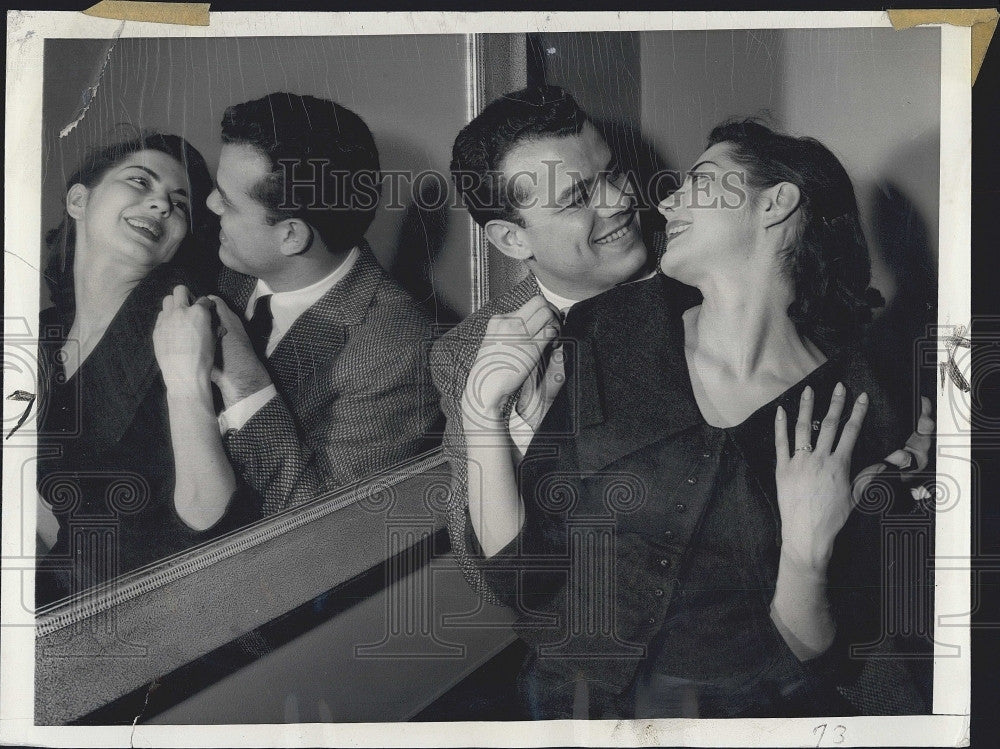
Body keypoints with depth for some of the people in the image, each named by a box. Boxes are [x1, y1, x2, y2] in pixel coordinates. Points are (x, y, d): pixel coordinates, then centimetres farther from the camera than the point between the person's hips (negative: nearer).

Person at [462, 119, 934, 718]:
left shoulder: (857, 414, -7)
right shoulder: (607, 343, -2)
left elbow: (813, 657, -5)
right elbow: (518, 570, -3)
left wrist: (806, 555, -21)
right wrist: (484, 414, -12)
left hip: (761, 711, -2)